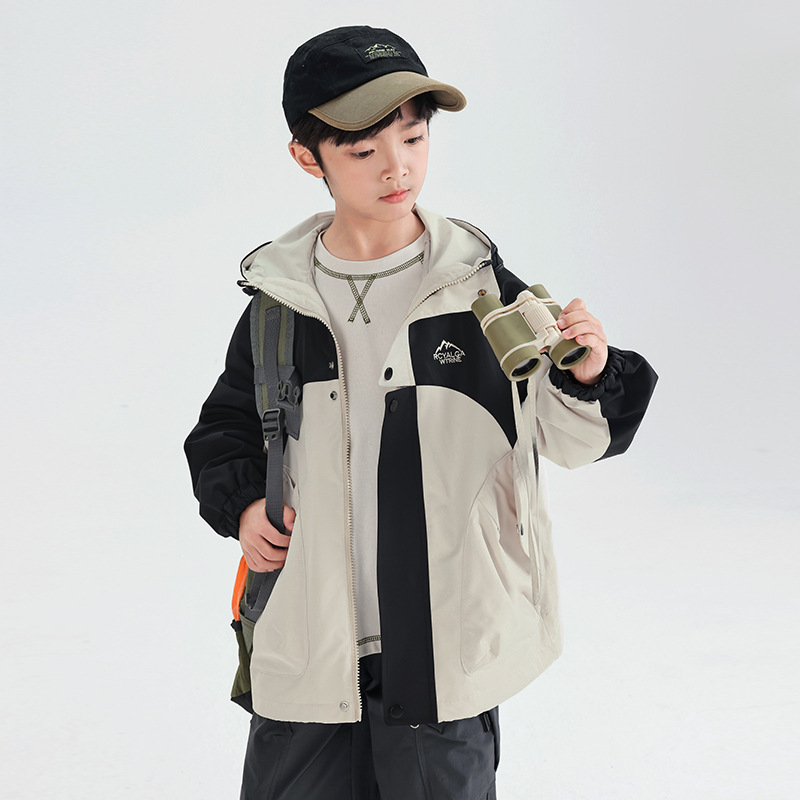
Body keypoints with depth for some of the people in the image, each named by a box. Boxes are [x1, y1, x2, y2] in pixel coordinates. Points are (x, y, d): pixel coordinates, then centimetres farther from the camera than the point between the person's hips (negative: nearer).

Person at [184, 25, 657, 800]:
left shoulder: (480, 287, -5)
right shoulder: (281, 299, -1)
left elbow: (563, 439, -3)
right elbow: (226, 424, 15)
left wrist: (586, 376, -22)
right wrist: (240, 506, -2)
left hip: (443, 643, -1)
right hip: (307, 640, 2)